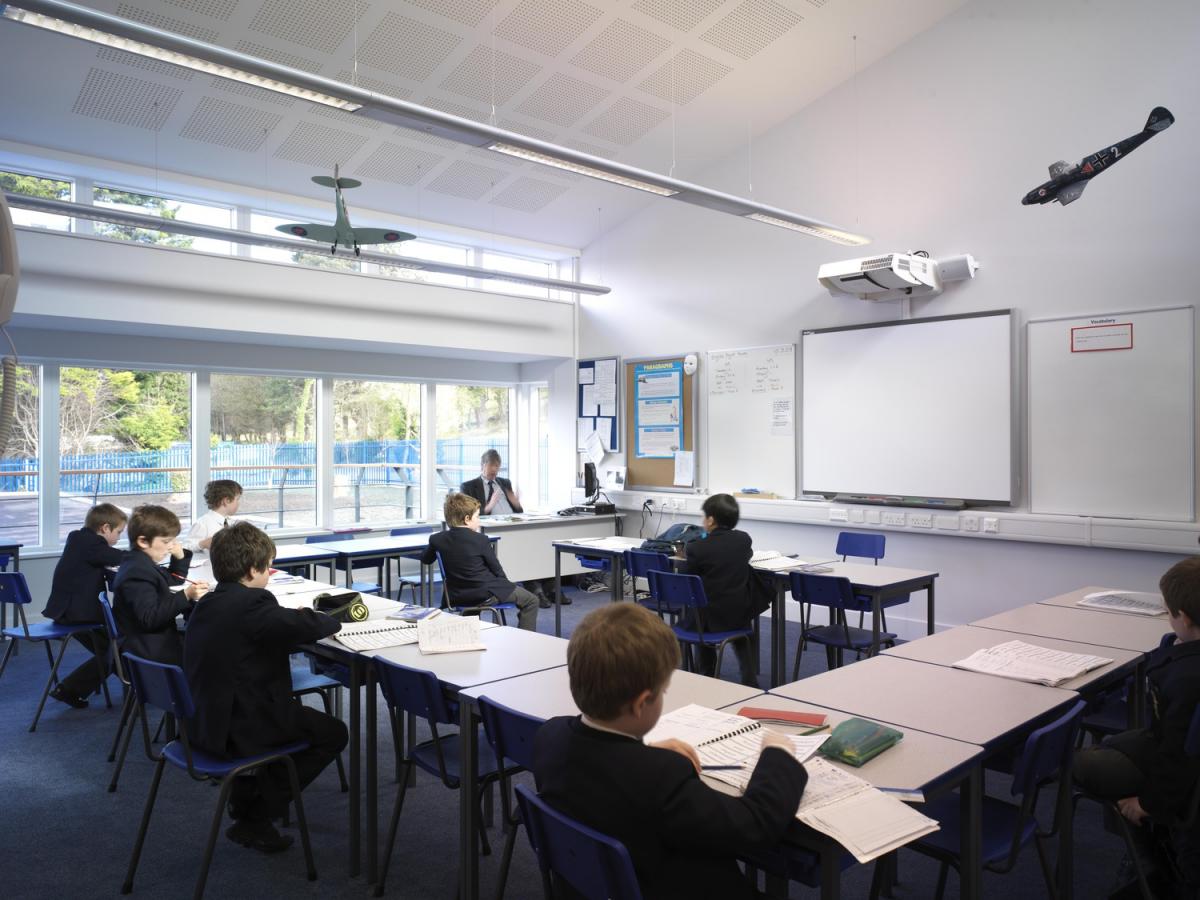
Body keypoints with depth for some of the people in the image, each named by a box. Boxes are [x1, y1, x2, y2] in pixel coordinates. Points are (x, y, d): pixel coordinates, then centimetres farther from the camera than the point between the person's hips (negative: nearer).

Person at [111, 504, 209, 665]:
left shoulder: (141, 564, 15)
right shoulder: (137, 572, -19)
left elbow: (173, 583, 31)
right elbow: (150, 618, -26)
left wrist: (180, 558, 14)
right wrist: (186, 596, -32)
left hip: (157, 641, 11)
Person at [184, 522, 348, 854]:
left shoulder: (206, 604, 8)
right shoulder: (252, 602, -22)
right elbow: (309, 627, -29)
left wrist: (295, 618, 5)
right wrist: (333, 617, -7)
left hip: (203, 724, 9)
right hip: (239, 732, -9)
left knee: (295, 711, 32)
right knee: (333, 732, 8)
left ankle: (245, 798, 33)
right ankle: (255, 819, 11)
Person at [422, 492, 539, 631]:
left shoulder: (437, 539, -4)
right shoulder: (480, 540, -16)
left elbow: (425, 560, 15)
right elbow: (497, 570, -6)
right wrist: (505, 585, 11)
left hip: (458, 597, 6)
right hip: (486, 595, -6)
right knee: (531, 601, 5)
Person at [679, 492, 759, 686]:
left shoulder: (696, 548, -16)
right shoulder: (744, 539, -3)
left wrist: (685, 559, 13)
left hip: (712, 618, -3)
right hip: (741, 614, 3)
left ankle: (707, 676, 32)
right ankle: (749, 679, 25)